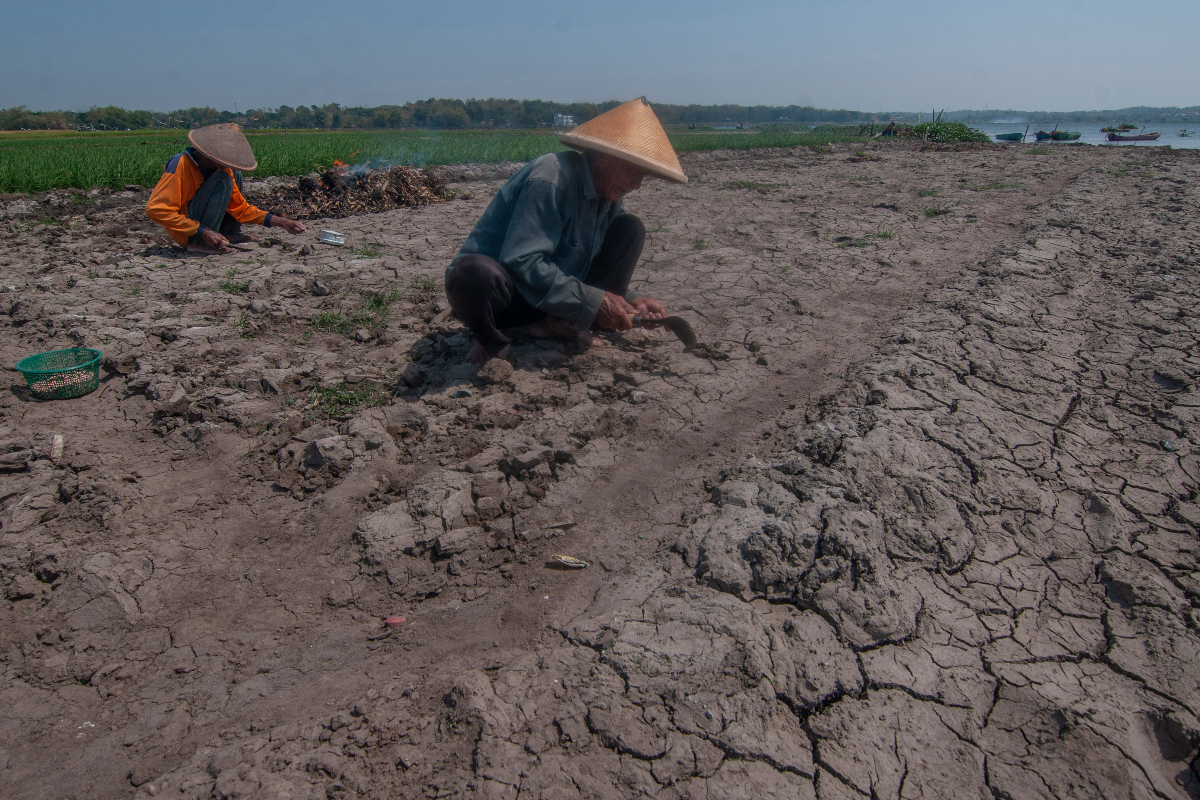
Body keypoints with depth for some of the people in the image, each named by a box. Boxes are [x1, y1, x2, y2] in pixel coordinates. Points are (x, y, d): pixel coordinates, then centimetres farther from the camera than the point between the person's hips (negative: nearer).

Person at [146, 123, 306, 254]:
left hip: (203, 228, 8)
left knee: (234, 175, 10)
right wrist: (202, 231, -31)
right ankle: (199, 243, -25)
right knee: (223, 180, -24)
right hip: (186, 233, -8)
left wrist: (281, 222, -3)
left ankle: (229, 233, 7)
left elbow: (240, 207, 7)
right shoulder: (180, 165, -24)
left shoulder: (223, 168, -1)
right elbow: (155, 209, -28)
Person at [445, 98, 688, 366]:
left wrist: (627, 301, -5)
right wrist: (593, 301, -28)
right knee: (477, 273, -44)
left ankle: (557, 324, -8)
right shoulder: (550, 179, -24)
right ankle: (488, 338, -9)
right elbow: (521, 262, -32)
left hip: (551, 296, 8)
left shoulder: (607, 195, 4)